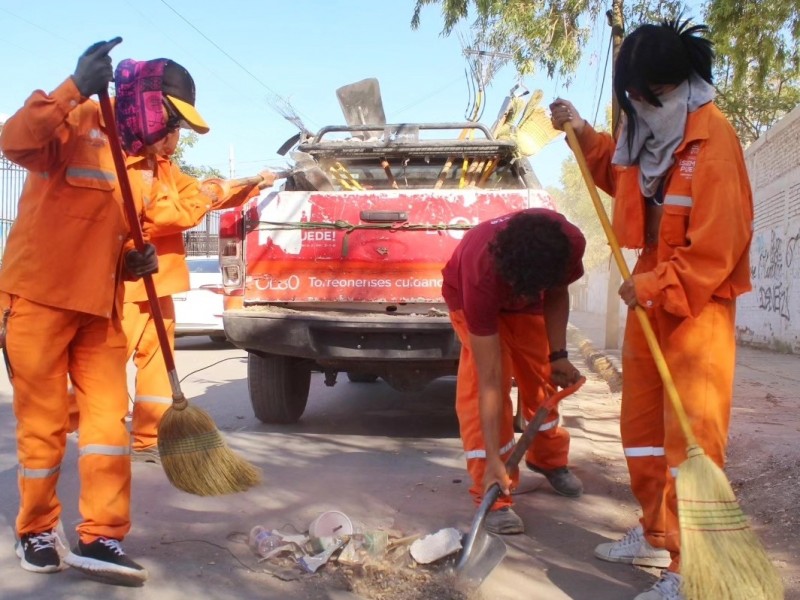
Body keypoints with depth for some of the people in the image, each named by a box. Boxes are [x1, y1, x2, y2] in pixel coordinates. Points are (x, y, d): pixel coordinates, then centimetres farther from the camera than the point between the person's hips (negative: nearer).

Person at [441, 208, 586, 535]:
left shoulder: (570, 243, -37)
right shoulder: (482, 277, -46)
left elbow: (556, 294, -10)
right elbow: (489, 381, -42)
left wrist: (557, 355, -17)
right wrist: (492, 459, -42)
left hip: (524, 302, 4)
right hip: (469, 297, -4)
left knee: (543, 376, 10)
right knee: (478, 388, -19)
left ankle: (549, 458, 37)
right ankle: (494, 499, -11)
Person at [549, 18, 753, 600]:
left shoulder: (713, 140, -19)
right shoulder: (650, 135, 8)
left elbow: (714, 248, -22)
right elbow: (622, 176, 29)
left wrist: (653, 285, -19)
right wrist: (585, 135, 16)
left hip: (698, 304, -9)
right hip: (650, 297, 9)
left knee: (692, 437, -7)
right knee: (642, 425, 16)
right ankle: (657, 535, 31)